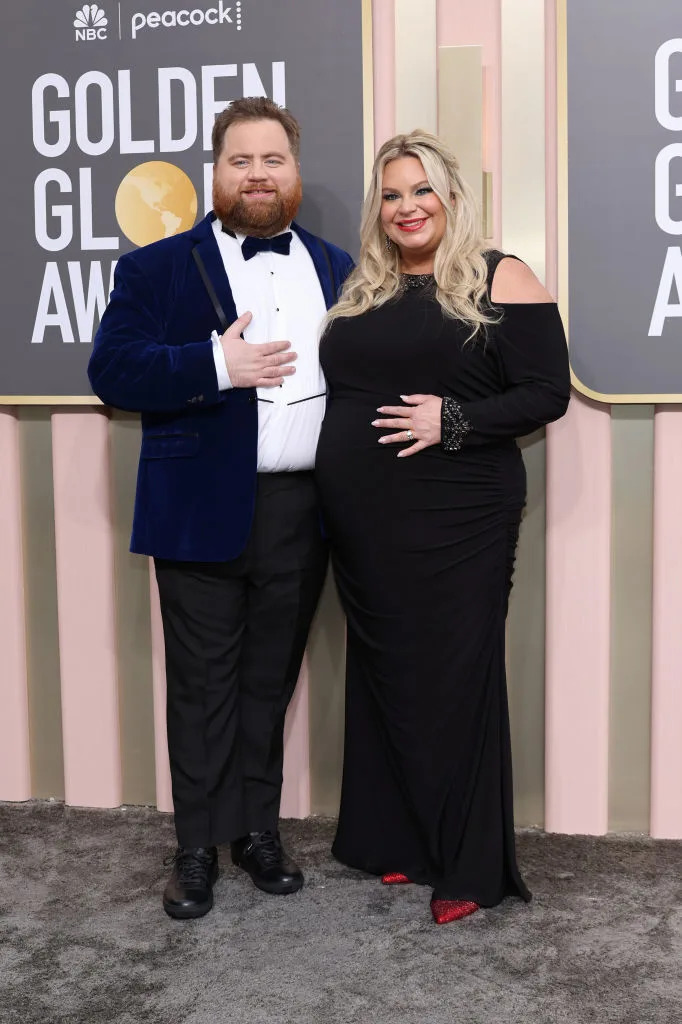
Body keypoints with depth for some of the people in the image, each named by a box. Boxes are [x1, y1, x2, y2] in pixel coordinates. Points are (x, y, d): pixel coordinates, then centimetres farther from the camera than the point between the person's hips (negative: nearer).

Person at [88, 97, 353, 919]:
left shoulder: (337, 269, 12)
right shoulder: (157, 268, 0)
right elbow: (112, 371, -9)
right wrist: (217, 365, -20)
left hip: (304, 512, 3)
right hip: (204, 512, -3)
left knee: (270, 682, 14)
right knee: (203, 687, 6)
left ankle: (257, 828, 29)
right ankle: (199, 846, 20)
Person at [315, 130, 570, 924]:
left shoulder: (500, 282, -1)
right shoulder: (360, 293, 15)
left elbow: (548, 393, -7)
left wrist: (454, 422, -18)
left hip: (456, 523, -5)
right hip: (364, 527, 5)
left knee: (454, 679, -2)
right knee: (383, 675, 11)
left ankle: (471, 866, 11)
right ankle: (398, 839, 25)